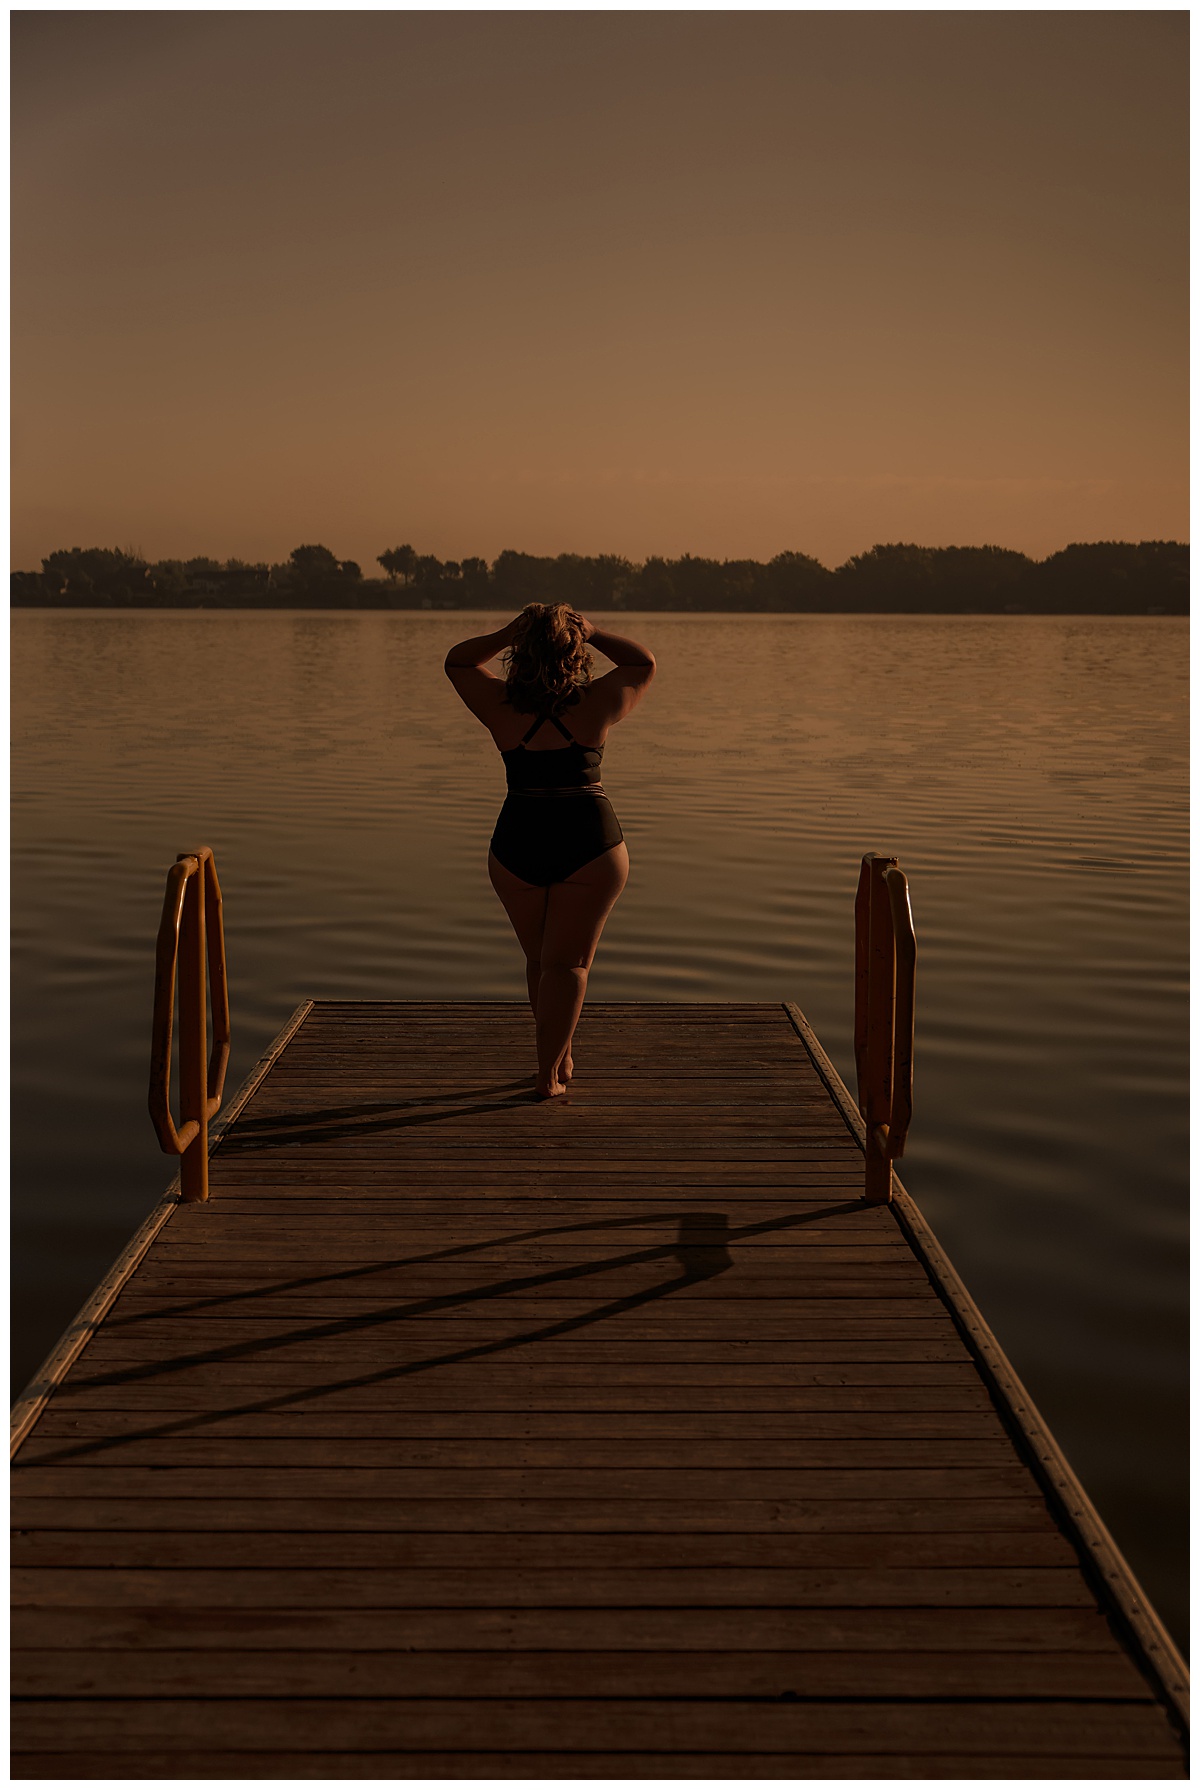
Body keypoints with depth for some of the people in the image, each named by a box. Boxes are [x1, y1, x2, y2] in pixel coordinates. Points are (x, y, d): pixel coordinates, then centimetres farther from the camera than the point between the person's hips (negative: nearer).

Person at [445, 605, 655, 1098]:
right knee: (567, 962, 3)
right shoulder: (596, 704, -7)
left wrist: (507, 633, 0)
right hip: (589, 843, -2)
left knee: (539, 958, 17)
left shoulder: (500, 706, -4)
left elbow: (456, 661, 14)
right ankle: (549, 1074, -1)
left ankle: (561, 1060, 29)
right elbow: (644, 663, 11)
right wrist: (591, 632, 4)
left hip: (517, 846, 2)